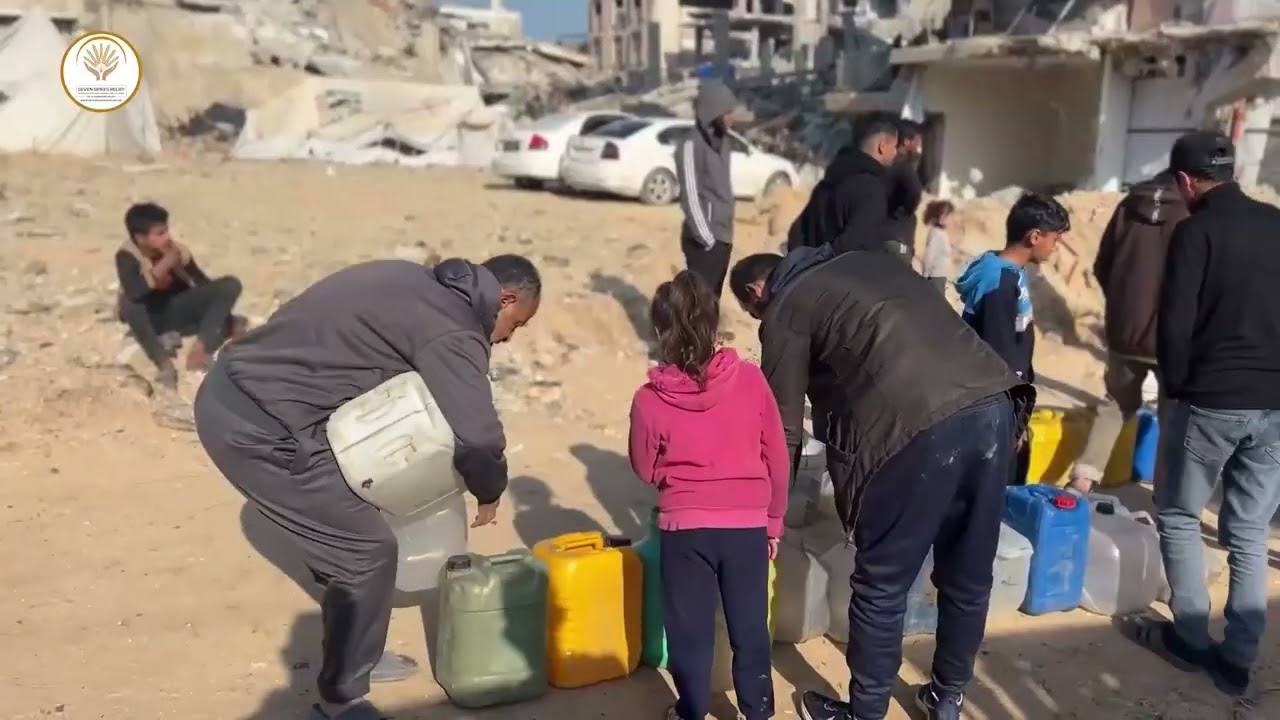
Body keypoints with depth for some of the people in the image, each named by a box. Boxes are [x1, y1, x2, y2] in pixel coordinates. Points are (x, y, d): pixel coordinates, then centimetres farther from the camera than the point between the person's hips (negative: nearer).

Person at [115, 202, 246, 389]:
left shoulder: (178, 250, -11)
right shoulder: (127, 256, -21)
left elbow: (204, 283, -5)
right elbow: (133, 292, -40)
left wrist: (222, 318, -13)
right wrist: (166, 263, -35)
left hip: (177, 310, 4)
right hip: (151, 317, -3)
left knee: (231, 285, -17)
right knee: (131, 305, -40)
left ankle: (200, 348, -28)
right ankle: (164, 363, -31)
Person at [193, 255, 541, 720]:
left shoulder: (417, 284, 14)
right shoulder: (452, 330, -14)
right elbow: (478, 437, -24)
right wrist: (490, 491, -2)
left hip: (230, 393, 10)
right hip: (258, 428, -10)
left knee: (341, 530, 22)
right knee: (366, 551, 0)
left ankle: (353, 656, 39)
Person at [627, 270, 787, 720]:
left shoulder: (649, 399, -13)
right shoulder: (751, 379, -10)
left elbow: (646, 470, 1)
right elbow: (777, 457, -2)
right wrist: (774, 521, 10)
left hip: (685, 527, -1)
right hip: (748, 524, 2)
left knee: (689, 628, 16)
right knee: (750, 626, 17)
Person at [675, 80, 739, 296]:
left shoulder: (723, 142, 13)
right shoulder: (691, 145, -12)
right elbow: (690, 198, -15)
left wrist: (726, 233, 13)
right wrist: (707, 238, -16)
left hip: (723, 237, 8)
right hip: (704, 240, -8)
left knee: (712, 297, 12)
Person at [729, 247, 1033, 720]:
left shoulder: (785, 310, 11)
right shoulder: (870, 261, 30)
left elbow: (784, 428, 12)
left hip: (919, 426, -7)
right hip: (995, 404, 8)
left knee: (882, 587, 11)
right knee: (968, 576, 21)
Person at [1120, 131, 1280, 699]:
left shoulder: (1197, 229, -9)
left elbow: (1175, 322, -13)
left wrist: (1175, 386, 1)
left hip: (1211, 400, -5)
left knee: (1178, 516, 12)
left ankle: (1191, 639, 15)